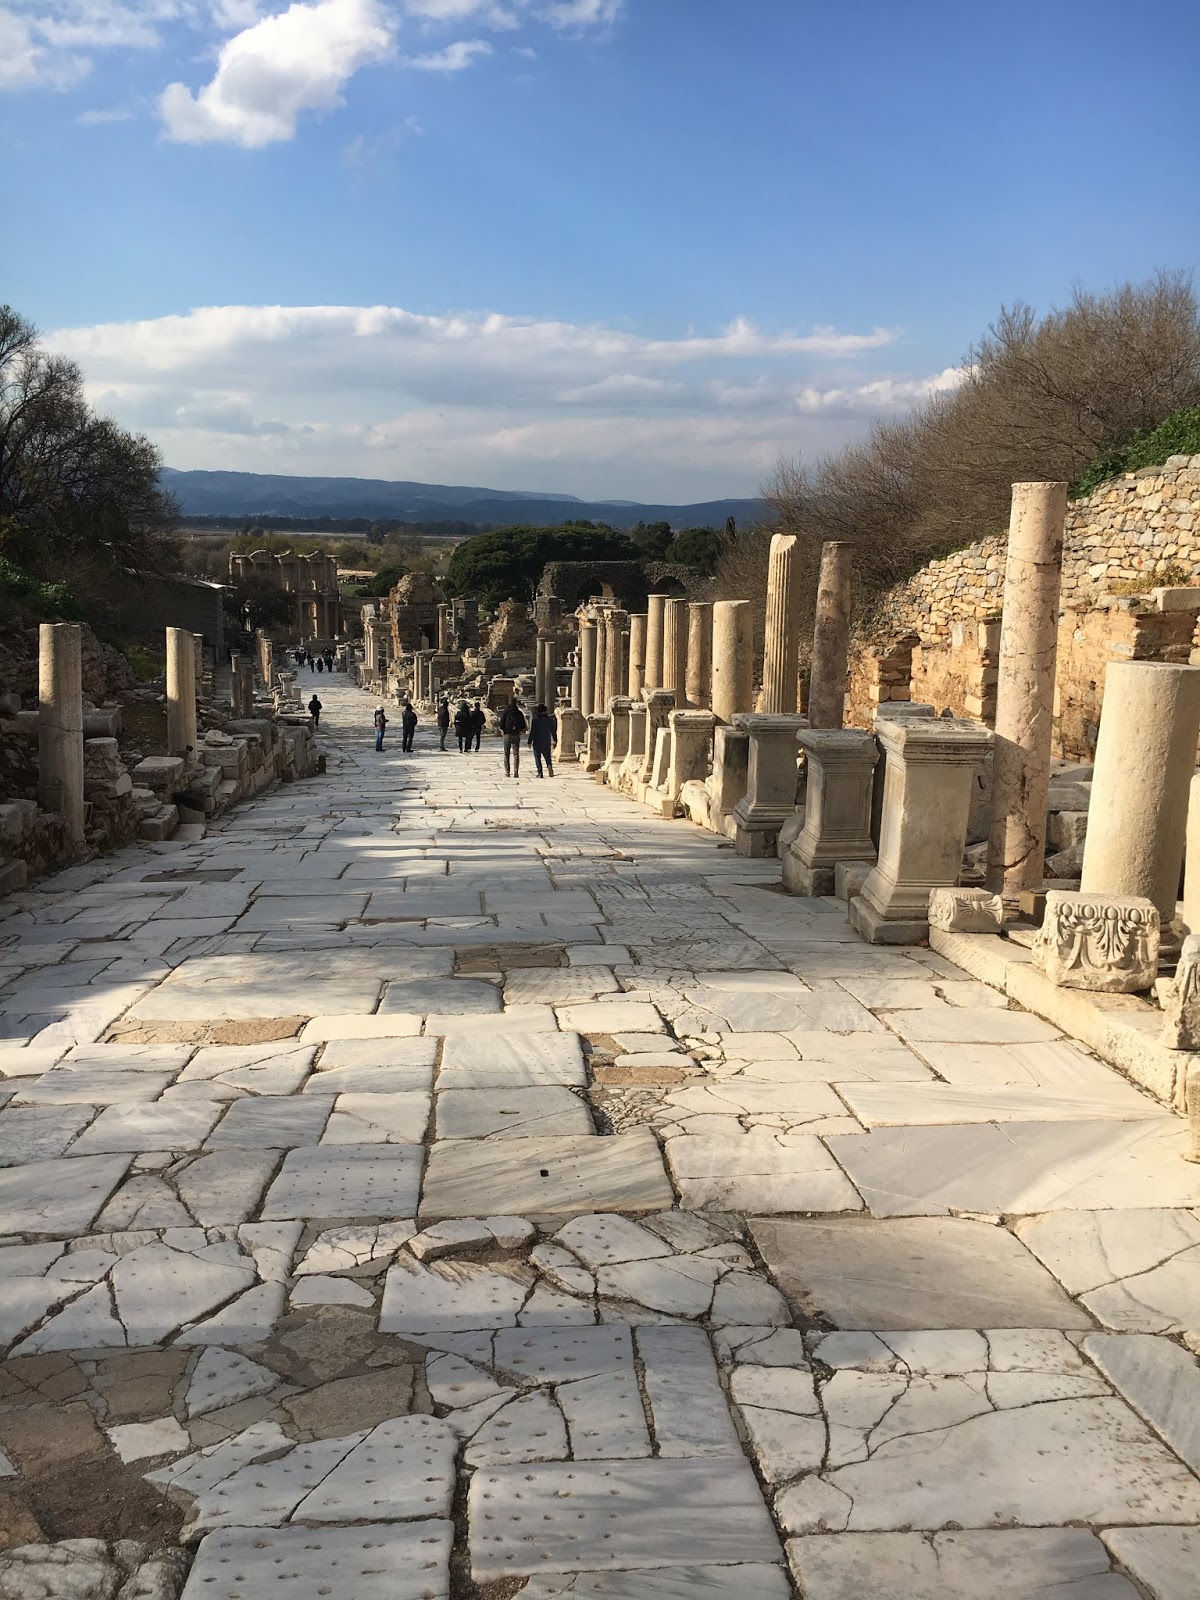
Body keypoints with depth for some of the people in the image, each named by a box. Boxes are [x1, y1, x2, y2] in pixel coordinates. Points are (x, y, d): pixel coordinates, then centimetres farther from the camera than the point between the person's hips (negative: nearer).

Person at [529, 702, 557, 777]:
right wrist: (555, 740, 15)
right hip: (547, 742, 2)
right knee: (547, 757, 14)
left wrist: (530, 742, -1)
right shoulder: (550, 720, -1)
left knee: (537, 757, 7)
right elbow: (553, 731, 4)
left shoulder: (535, 720, -8)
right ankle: (549, 766, -16)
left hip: (537, 742, -2)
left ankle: (540, 772, -4)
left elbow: (532, 732, -8)